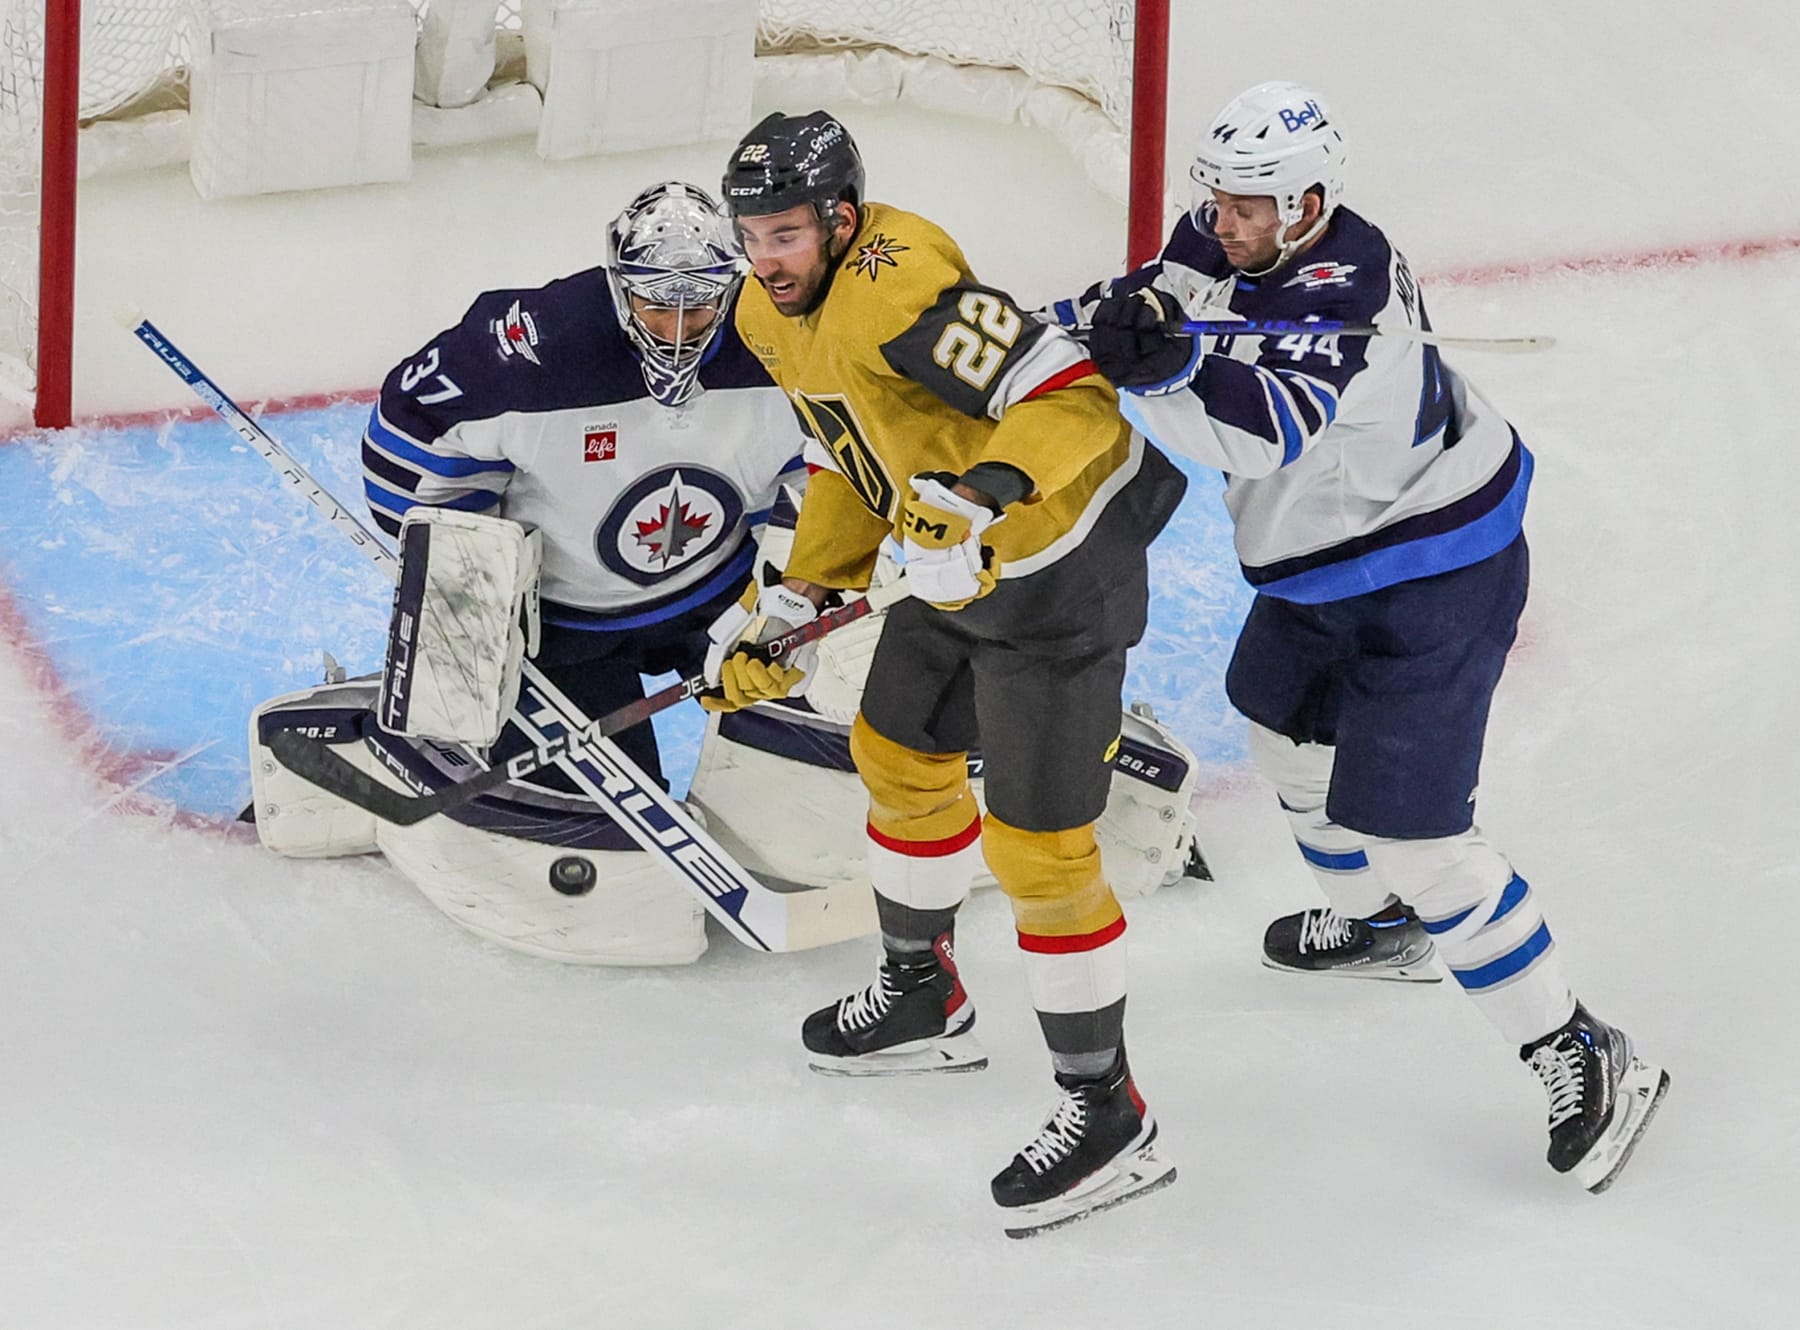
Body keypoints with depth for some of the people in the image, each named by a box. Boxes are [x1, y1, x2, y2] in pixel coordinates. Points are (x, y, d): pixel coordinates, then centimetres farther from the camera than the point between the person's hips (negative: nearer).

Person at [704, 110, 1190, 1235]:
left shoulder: (903, 289, -30)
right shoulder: (775, 314, 2)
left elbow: (1074, 401, -36)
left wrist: (985, 491, -48)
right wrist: (794, 603, 11)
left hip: (1059, 572, -10)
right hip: (953, 562, 10)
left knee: (1037, 845, -8)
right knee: (899, 755, 26)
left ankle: (1108, 1116, 4)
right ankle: (922, 997, 49)